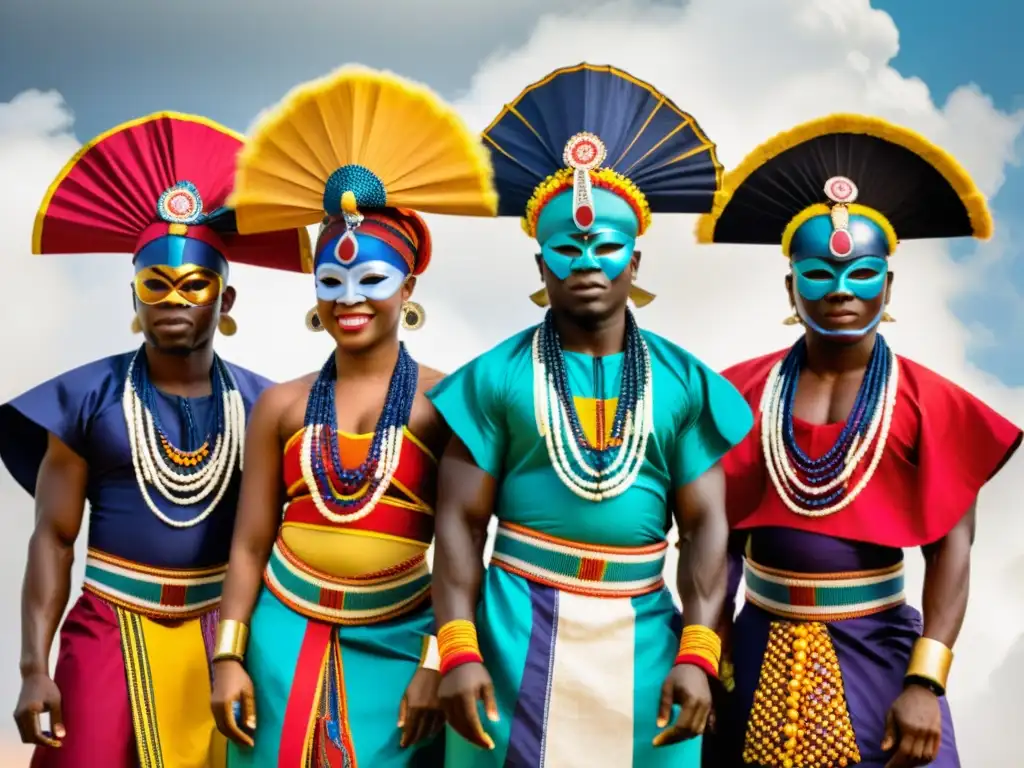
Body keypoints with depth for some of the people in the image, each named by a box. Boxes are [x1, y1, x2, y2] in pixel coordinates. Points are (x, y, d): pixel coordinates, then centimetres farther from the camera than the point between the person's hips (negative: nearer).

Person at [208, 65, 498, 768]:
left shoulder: (442, 400, -5)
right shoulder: (283, 405, 3)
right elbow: (250, 544, 4)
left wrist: (437, 662, -10)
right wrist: (229, 655, -1)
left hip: (397, 640, -2)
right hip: (287, 636, 2)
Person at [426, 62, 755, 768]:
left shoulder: (683, 382, 2)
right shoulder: (497, 377, 0)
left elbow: (706, 525, 0)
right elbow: (460, 522, -2)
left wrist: (697, 654, -9)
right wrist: (457, 650, -10)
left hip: (644, 639, 1)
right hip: (517, 632, -1)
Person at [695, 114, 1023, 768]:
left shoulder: (925, 402, -6)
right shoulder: (746, 393, 0)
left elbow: (952, 545, -10)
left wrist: (925, 682, -17)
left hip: (876, 652, -1)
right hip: (763, 652, 2)